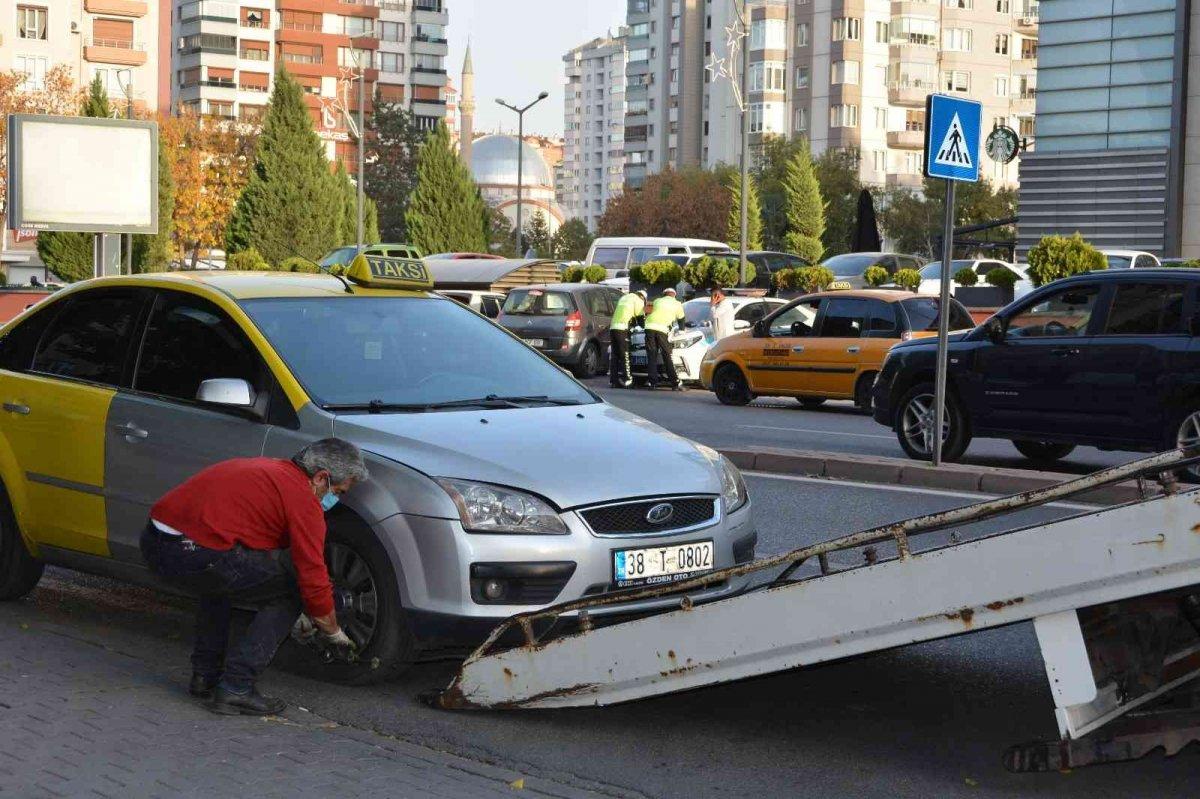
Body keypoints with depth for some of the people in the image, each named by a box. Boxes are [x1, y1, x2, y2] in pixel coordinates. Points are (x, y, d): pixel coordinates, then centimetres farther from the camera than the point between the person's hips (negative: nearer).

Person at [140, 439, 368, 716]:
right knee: (289, 590, 6)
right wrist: (334, 634, 18)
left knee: (220, 581, 37)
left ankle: (204, 676, 30)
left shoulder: (263, 469, 27)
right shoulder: (303, 500, -1)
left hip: (153, 540, 9)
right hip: (196, 554, -9)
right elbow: (313, 582, -1)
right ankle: (236, 688, 1)